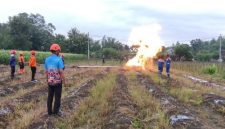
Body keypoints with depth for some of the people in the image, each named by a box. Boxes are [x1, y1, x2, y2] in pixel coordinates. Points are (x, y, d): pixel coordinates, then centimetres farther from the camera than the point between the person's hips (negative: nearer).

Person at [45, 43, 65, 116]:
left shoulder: (47, 59, 2)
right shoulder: (59, 59, -15)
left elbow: (46, 71, 7)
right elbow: (61, 71, -18)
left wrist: (47, 80, 18)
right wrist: (64, 81, -9)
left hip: (50, 81, 5)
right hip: (58, 81, -5)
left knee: (50, 96, 13)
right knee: (57, 97, 6)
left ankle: (49, 111, 19)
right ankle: (56, 111, 12)